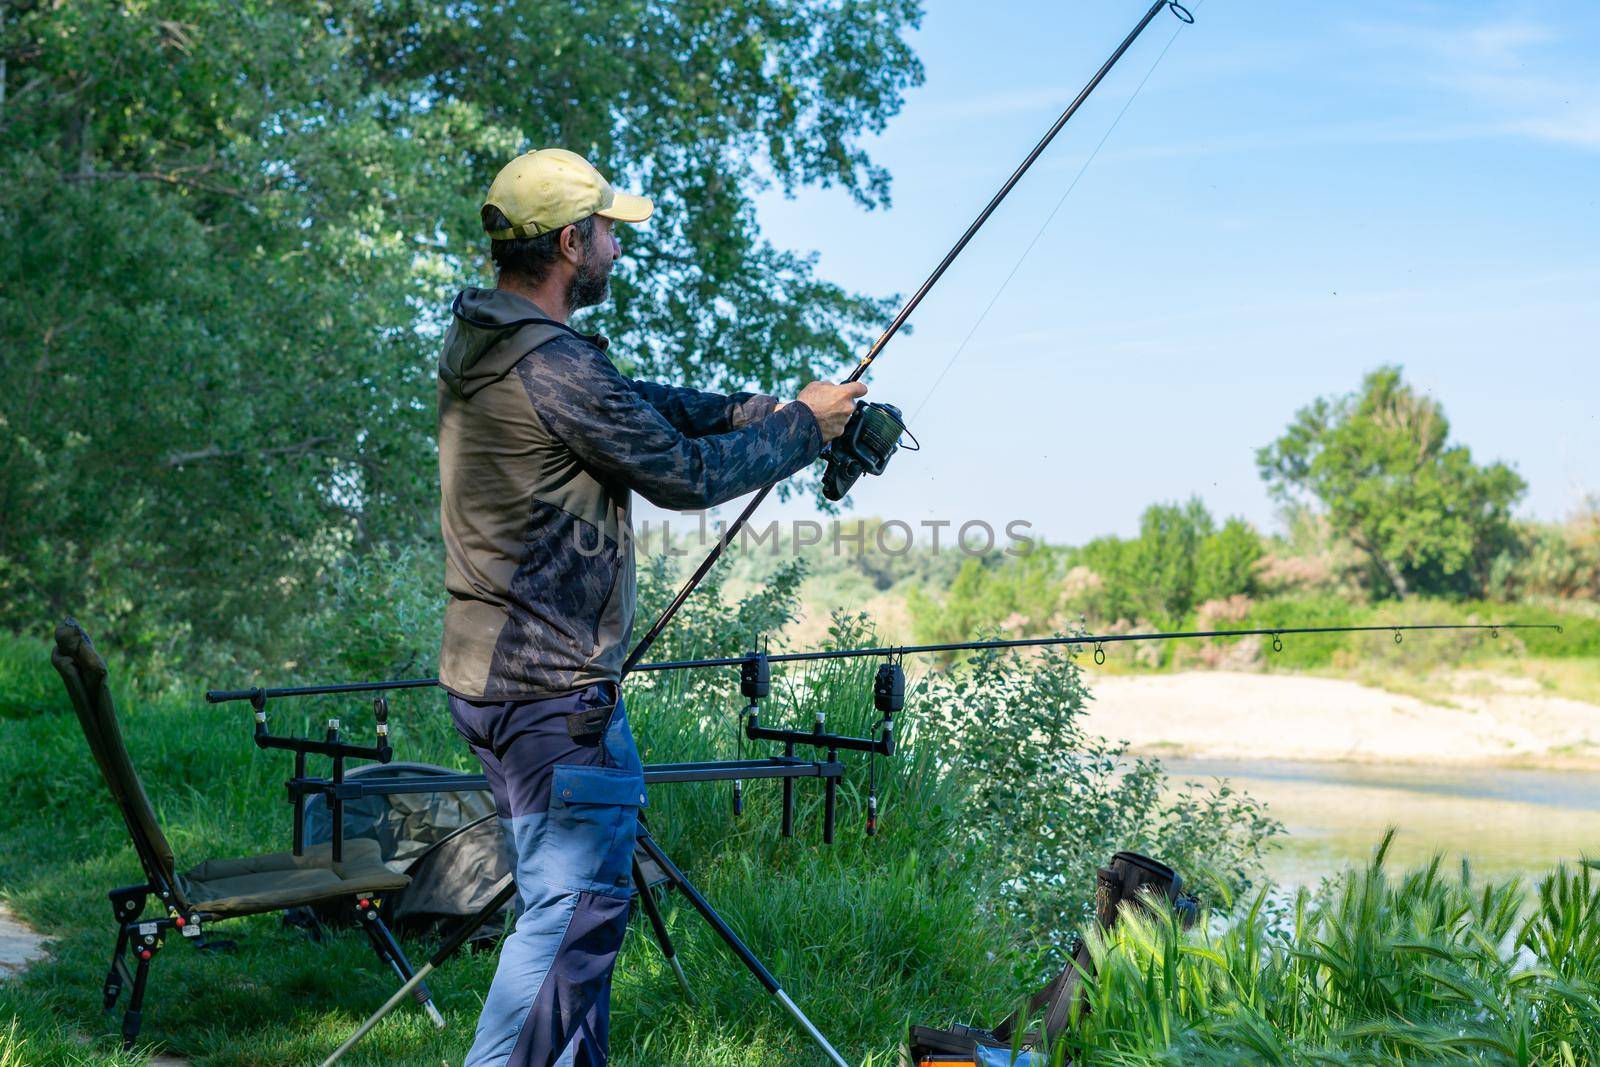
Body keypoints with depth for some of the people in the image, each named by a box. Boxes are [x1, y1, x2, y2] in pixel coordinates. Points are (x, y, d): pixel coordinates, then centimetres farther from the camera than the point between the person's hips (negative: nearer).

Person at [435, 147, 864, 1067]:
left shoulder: (480, 341, 10)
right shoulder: (553, 368, -21)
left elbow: (634, 404, 21)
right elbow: (687, 476, -12)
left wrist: (753, 410, 12)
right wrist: (803, 426, 3)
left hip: (491, 674, 10)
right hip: (551, 689, -10)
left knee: (578, 898, 19)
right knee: (575, 907, -5)